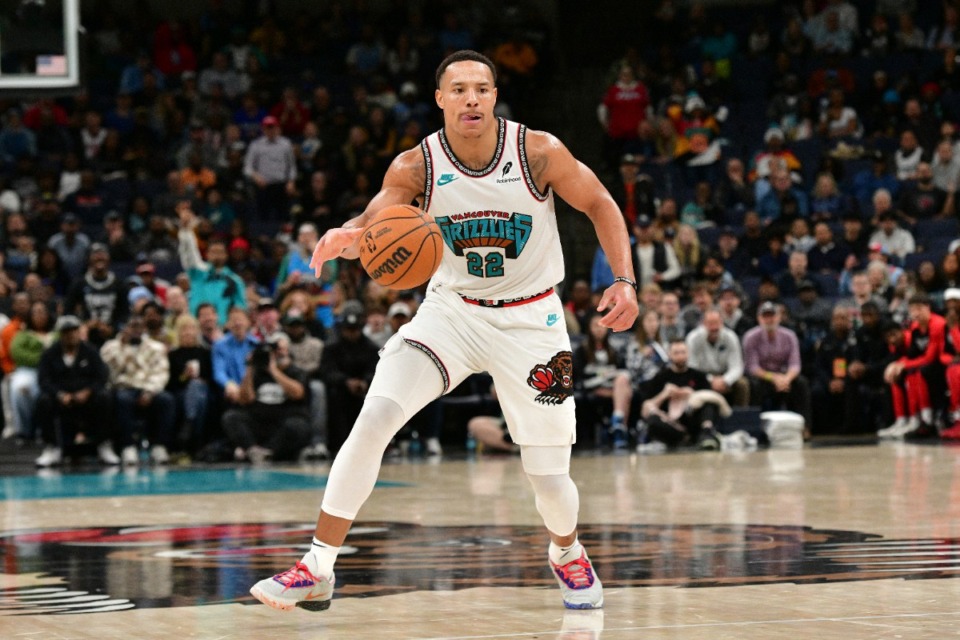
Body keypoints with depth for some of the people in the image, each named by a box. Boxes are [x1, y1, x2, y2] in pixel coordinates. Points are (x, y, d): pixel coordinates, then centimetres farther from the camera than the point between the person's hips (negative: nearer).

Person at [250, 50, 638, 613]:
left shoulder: (540, 153, -16)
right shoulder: (416, 167, -13)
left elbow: (600, 204, -3)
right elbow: (373, 222, -24)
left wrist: (624, 280, -13)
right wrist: (347, 238, -49)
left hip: (530, 319, -1)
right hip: (452, 309, 1)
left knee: (548, 474, 1)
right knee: (373, 419, -19)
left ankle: (568, 554, 38)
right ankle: (317, 571, -13)